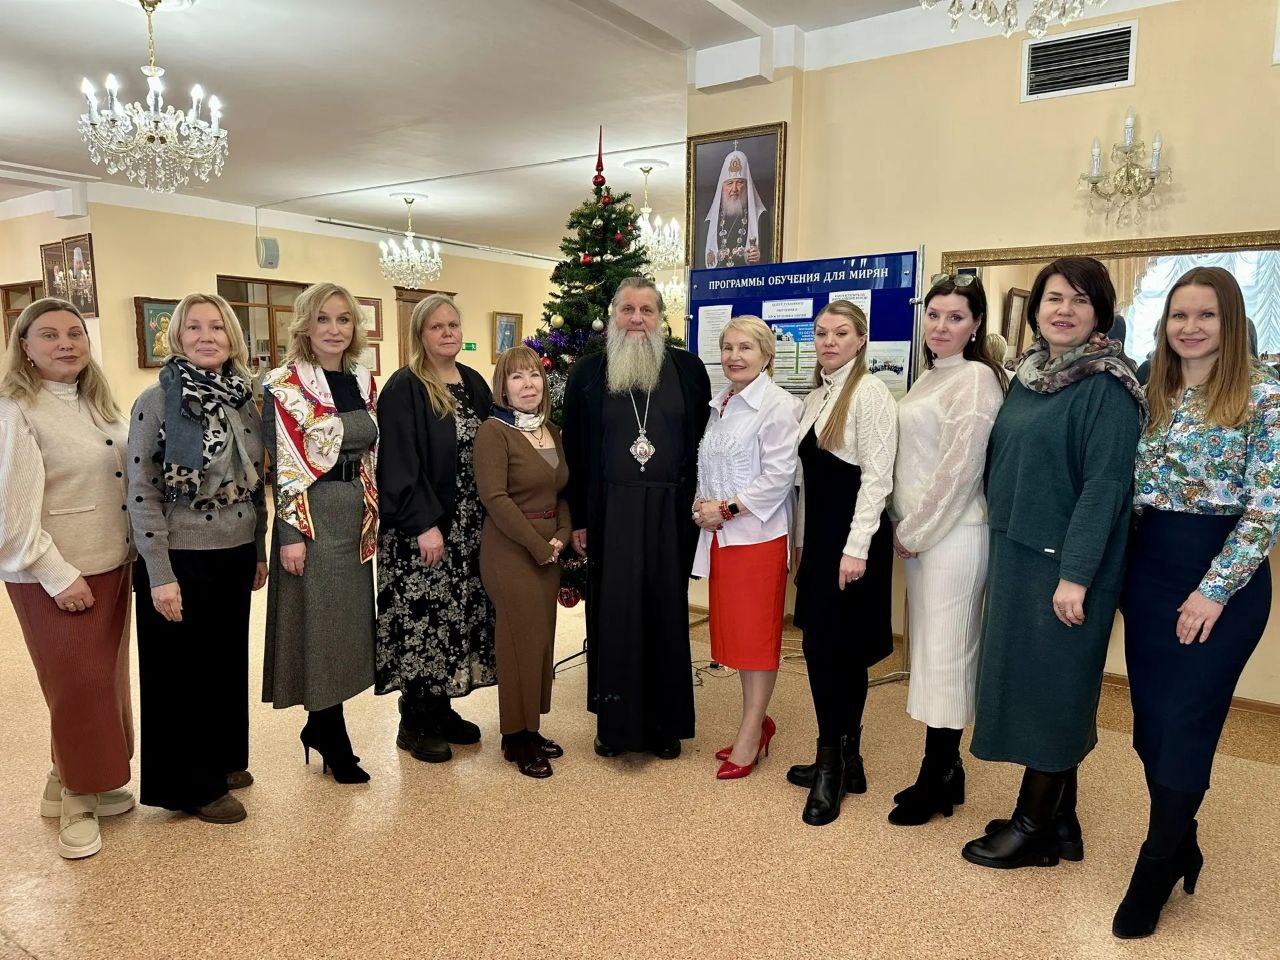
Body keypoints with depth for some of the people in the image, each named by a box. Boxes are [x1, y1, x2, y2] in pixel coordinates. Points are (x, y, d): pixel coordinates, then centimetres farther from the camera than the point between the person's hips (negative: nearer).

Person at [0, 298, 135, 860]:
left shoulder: (96, 403, 9)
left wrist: (132, 554, 10)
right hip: (56, 579, -7)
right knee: (77, 688, 3)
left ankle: (79, 781, 32)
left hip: (112, 566, 7)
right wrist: (57, 575, -17)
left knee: (106, 680, 14)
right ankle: (74, 802, 22)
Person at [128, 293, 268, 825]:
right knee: (183, 670, 8)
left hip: (234, 557, 6)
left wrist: (259, 551, 13)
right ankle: (193, 785, 24)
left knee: (228, 661, 17)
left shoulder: (244, 402, 5)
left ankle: (223, 760, 37)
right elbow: (141, 493, -13)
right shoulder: (156, 401, -11)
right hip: (181, 560, -5)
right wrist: (160, 575, -15)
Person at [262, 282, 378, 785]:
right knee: (320, 624, 2)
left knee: (348, 621, 12)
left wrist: (372, 515, 12)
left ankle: (319, 726, 29)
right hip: (311, 516, -6)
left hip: (358, 516, 7)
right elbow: (285, 465, -12)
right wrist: (292, 533, -14)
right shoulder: (285, 384, -9)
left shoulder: (364, 380, 9)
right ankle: (335, 743, 16)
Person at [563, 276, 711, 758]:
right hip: (610, 513, 0)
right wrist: (577, 519, 1)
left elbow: (703, 441, 5)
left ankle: (665, 724, 23)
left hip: (670, 512, 0)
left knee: (666, 614, 9)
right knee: (612, 615, 6)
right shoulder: (587, 373, 3)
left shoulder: (687, 369, 3)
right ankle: (612, 722, 21)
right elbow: (574, 450, 4)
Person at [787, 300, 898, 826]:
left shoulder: (870, 392, -10)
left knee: (828, 647, -6)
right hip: (819, 533, 8)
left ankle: (832, 768, 9)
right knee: (840, 649, 13)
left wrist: (856, 548, -19)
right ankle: (845, 761, 23)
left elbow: (877, 476, -15)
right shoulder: (815, 397, 14)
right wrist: (801, 541, 16)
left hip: (853, 535, -8)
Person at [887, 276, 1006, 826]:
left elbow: (958, 468, -17)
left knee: (945, 654, 0)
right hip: (918, 534, 9)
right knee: (930, 651, 13)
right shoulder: (930, 376, 15)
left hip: (952, 535, -9)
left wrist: (913, 532, -11)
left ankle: (938, 783, 13)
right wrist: (903, 528, 10)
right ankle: (944, 771, 25)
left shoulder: (975, 378, -12)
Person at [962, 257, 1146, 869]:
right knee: (1028, 682, 14)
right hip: (1015, 553, 8)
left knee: (1049, 687, 3)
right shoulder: (1027, 376, 10)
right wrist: (1002, 540, 14)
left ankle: (1033, 828, 19)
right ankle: (1058, 818, 30)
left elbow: (1105, 484, -17)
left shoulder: (1107, 385, -12)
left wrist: (1076, 575, -20)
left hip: (1064, 563, -8)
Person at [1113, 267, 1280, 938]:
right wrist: (1121, 567, 3)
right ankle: (1181, 844, 30)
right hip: (1149, 569, 5)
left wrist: (1214, 591, -15)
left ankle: (1155, 871, 15)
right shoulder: (1152, 393, 8)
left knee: (1187, 723, 1)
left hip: (1224, 575, -5)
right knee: (1150, 719, 9)